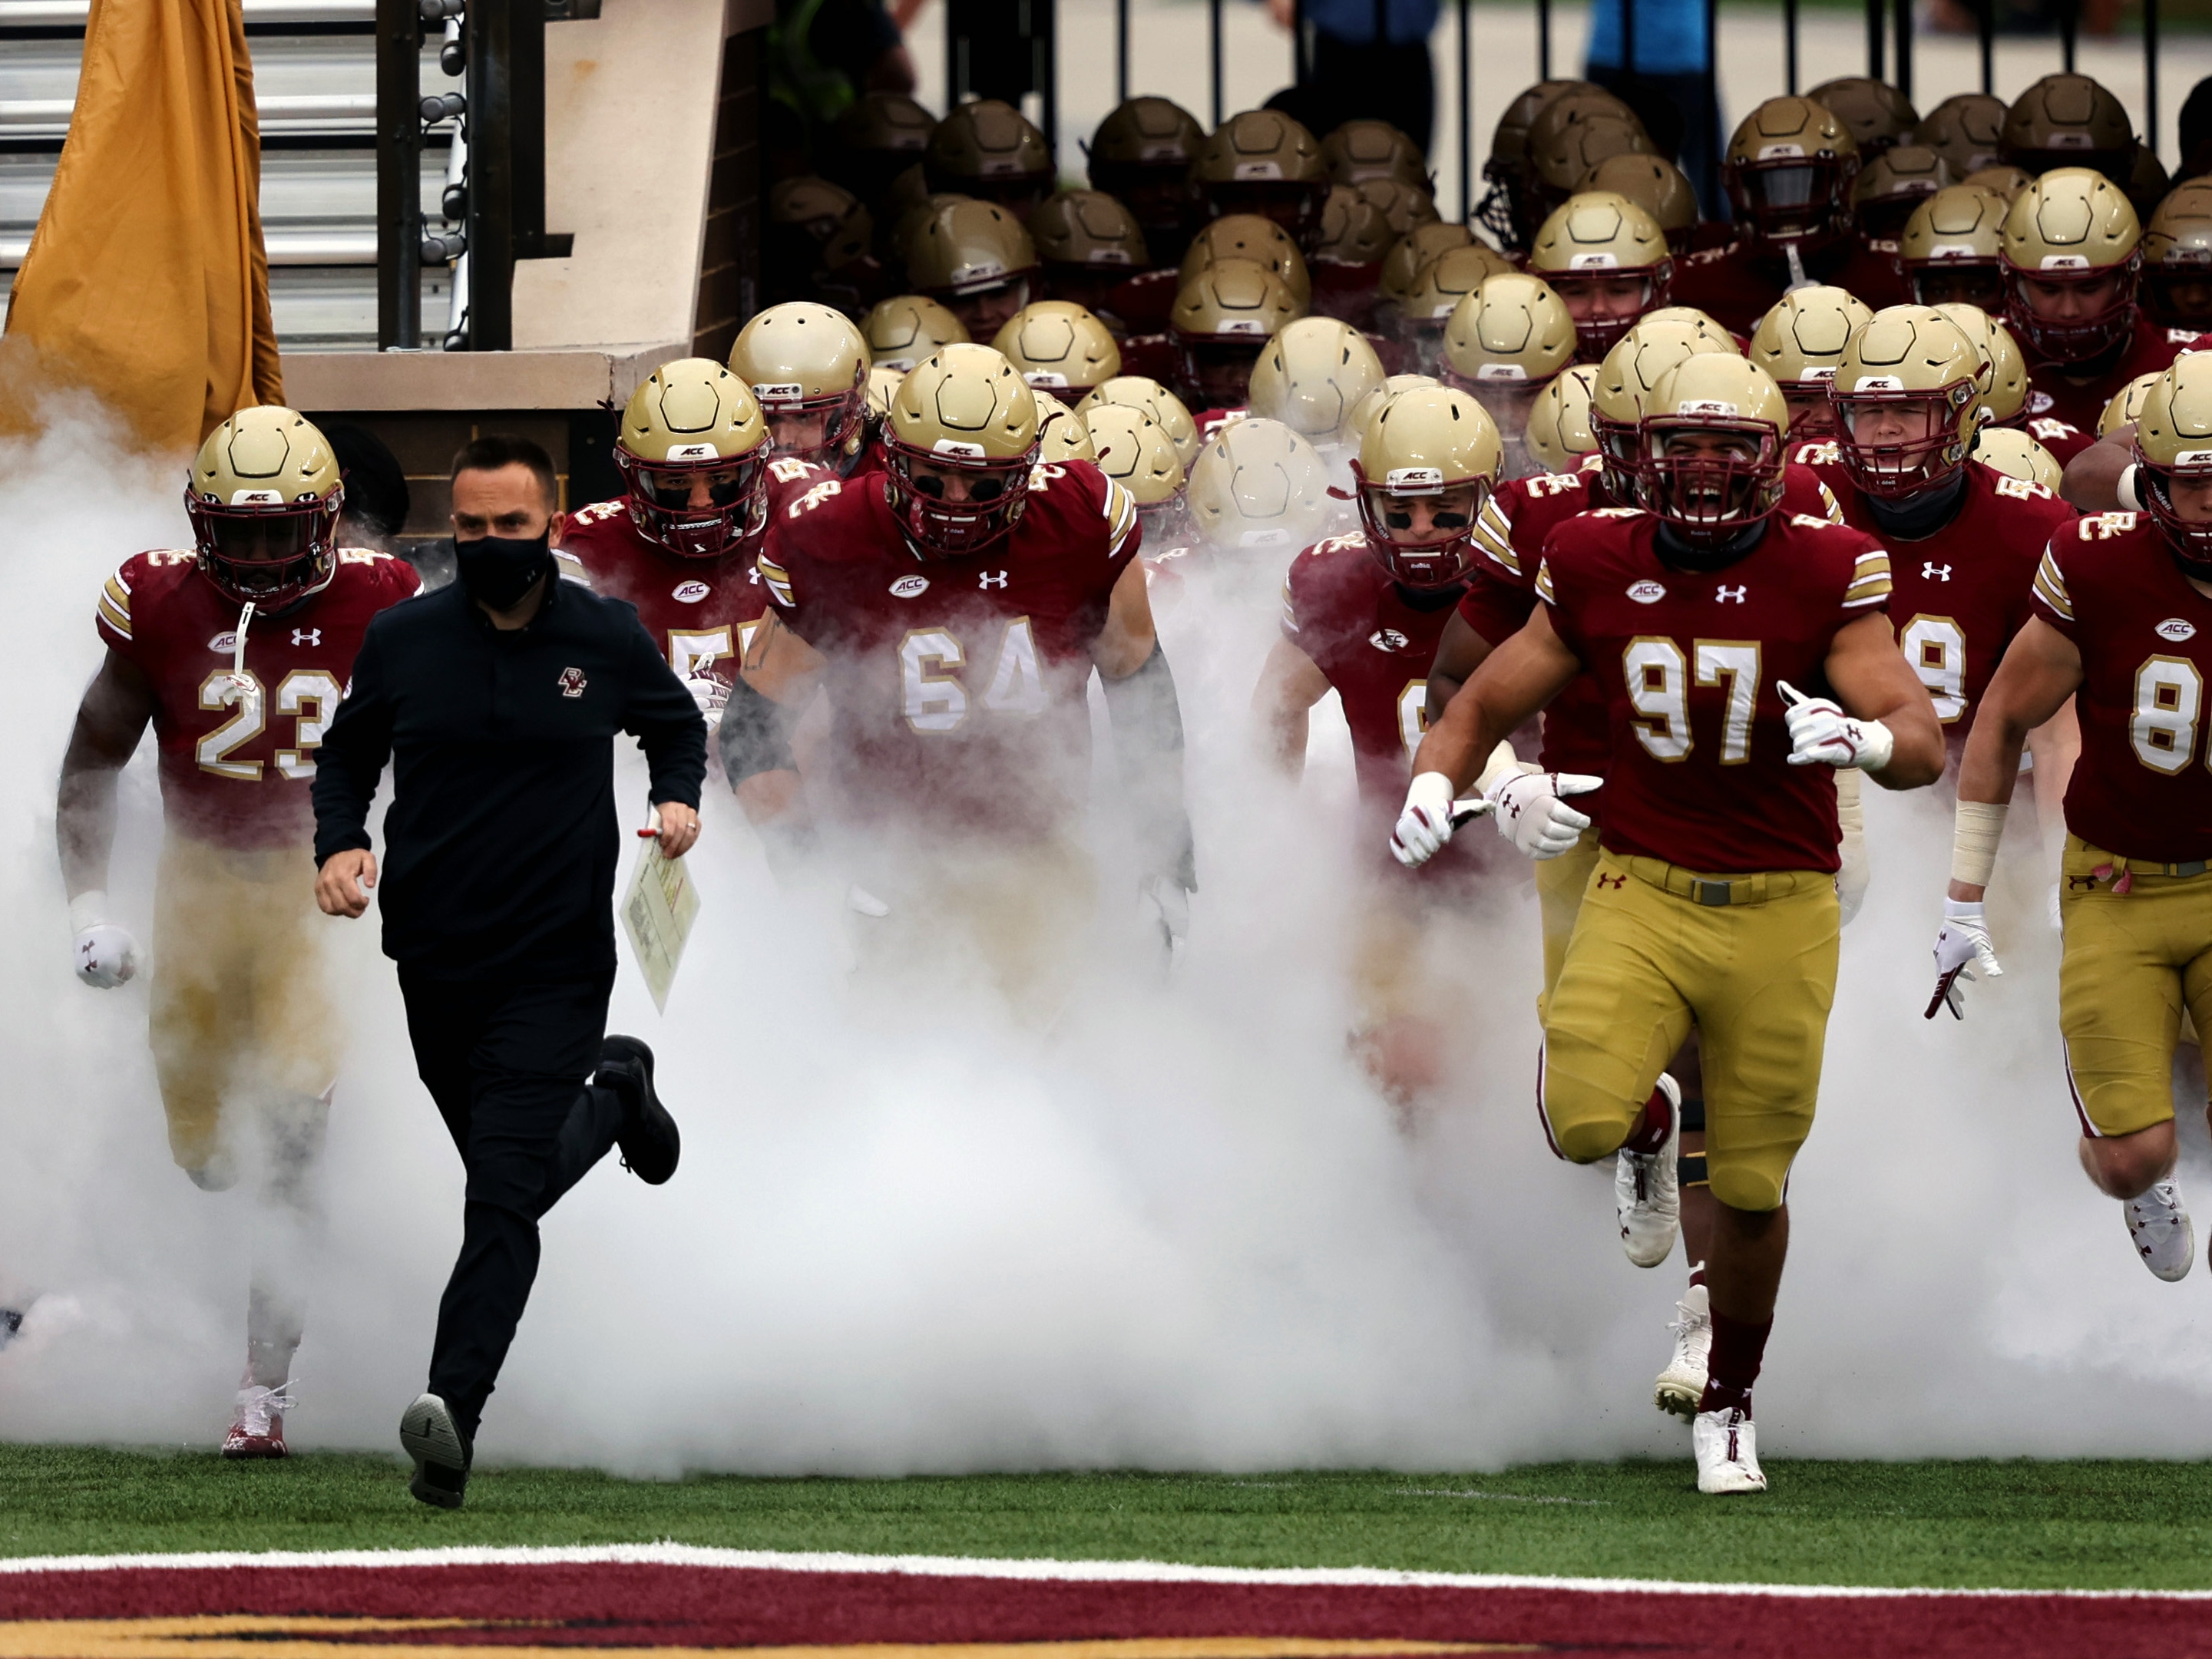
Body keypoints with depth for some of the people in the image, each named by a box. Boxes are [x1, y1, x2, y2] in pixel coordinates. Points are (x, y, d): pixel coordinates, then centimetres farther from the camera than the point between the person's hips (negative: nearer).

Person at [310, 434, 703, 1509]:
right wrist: (341, 843, -7)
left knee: (504, 1195, -16)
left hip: (554, 966, -4)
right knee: (514, 1173, 22)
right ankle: (614, 1095, 56)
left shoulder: (609, 639, -4)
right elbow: (347, 755, 12)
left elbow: (677, 725, 15)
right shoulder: (403, 639, -1)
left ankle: (454, 1413, -27)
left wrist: (680, 799, -6)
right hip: (435, 964, 4)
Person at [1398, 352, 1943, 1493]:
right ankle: (1645, 1125, 17)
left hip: (1779, 914, -1)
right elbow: (1484, 705, 11)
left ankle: (1727, 1406, 29)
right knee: (1581, 1121, -23)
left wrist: (1865, 738, -37)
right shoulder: (1598, 571, 0)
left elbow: (1922, 745, -13)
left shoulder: (1821, 576, -7)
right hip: (1641, 891, 1)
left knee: (1750, 1186, 5)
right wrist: (1433, 786, -11)